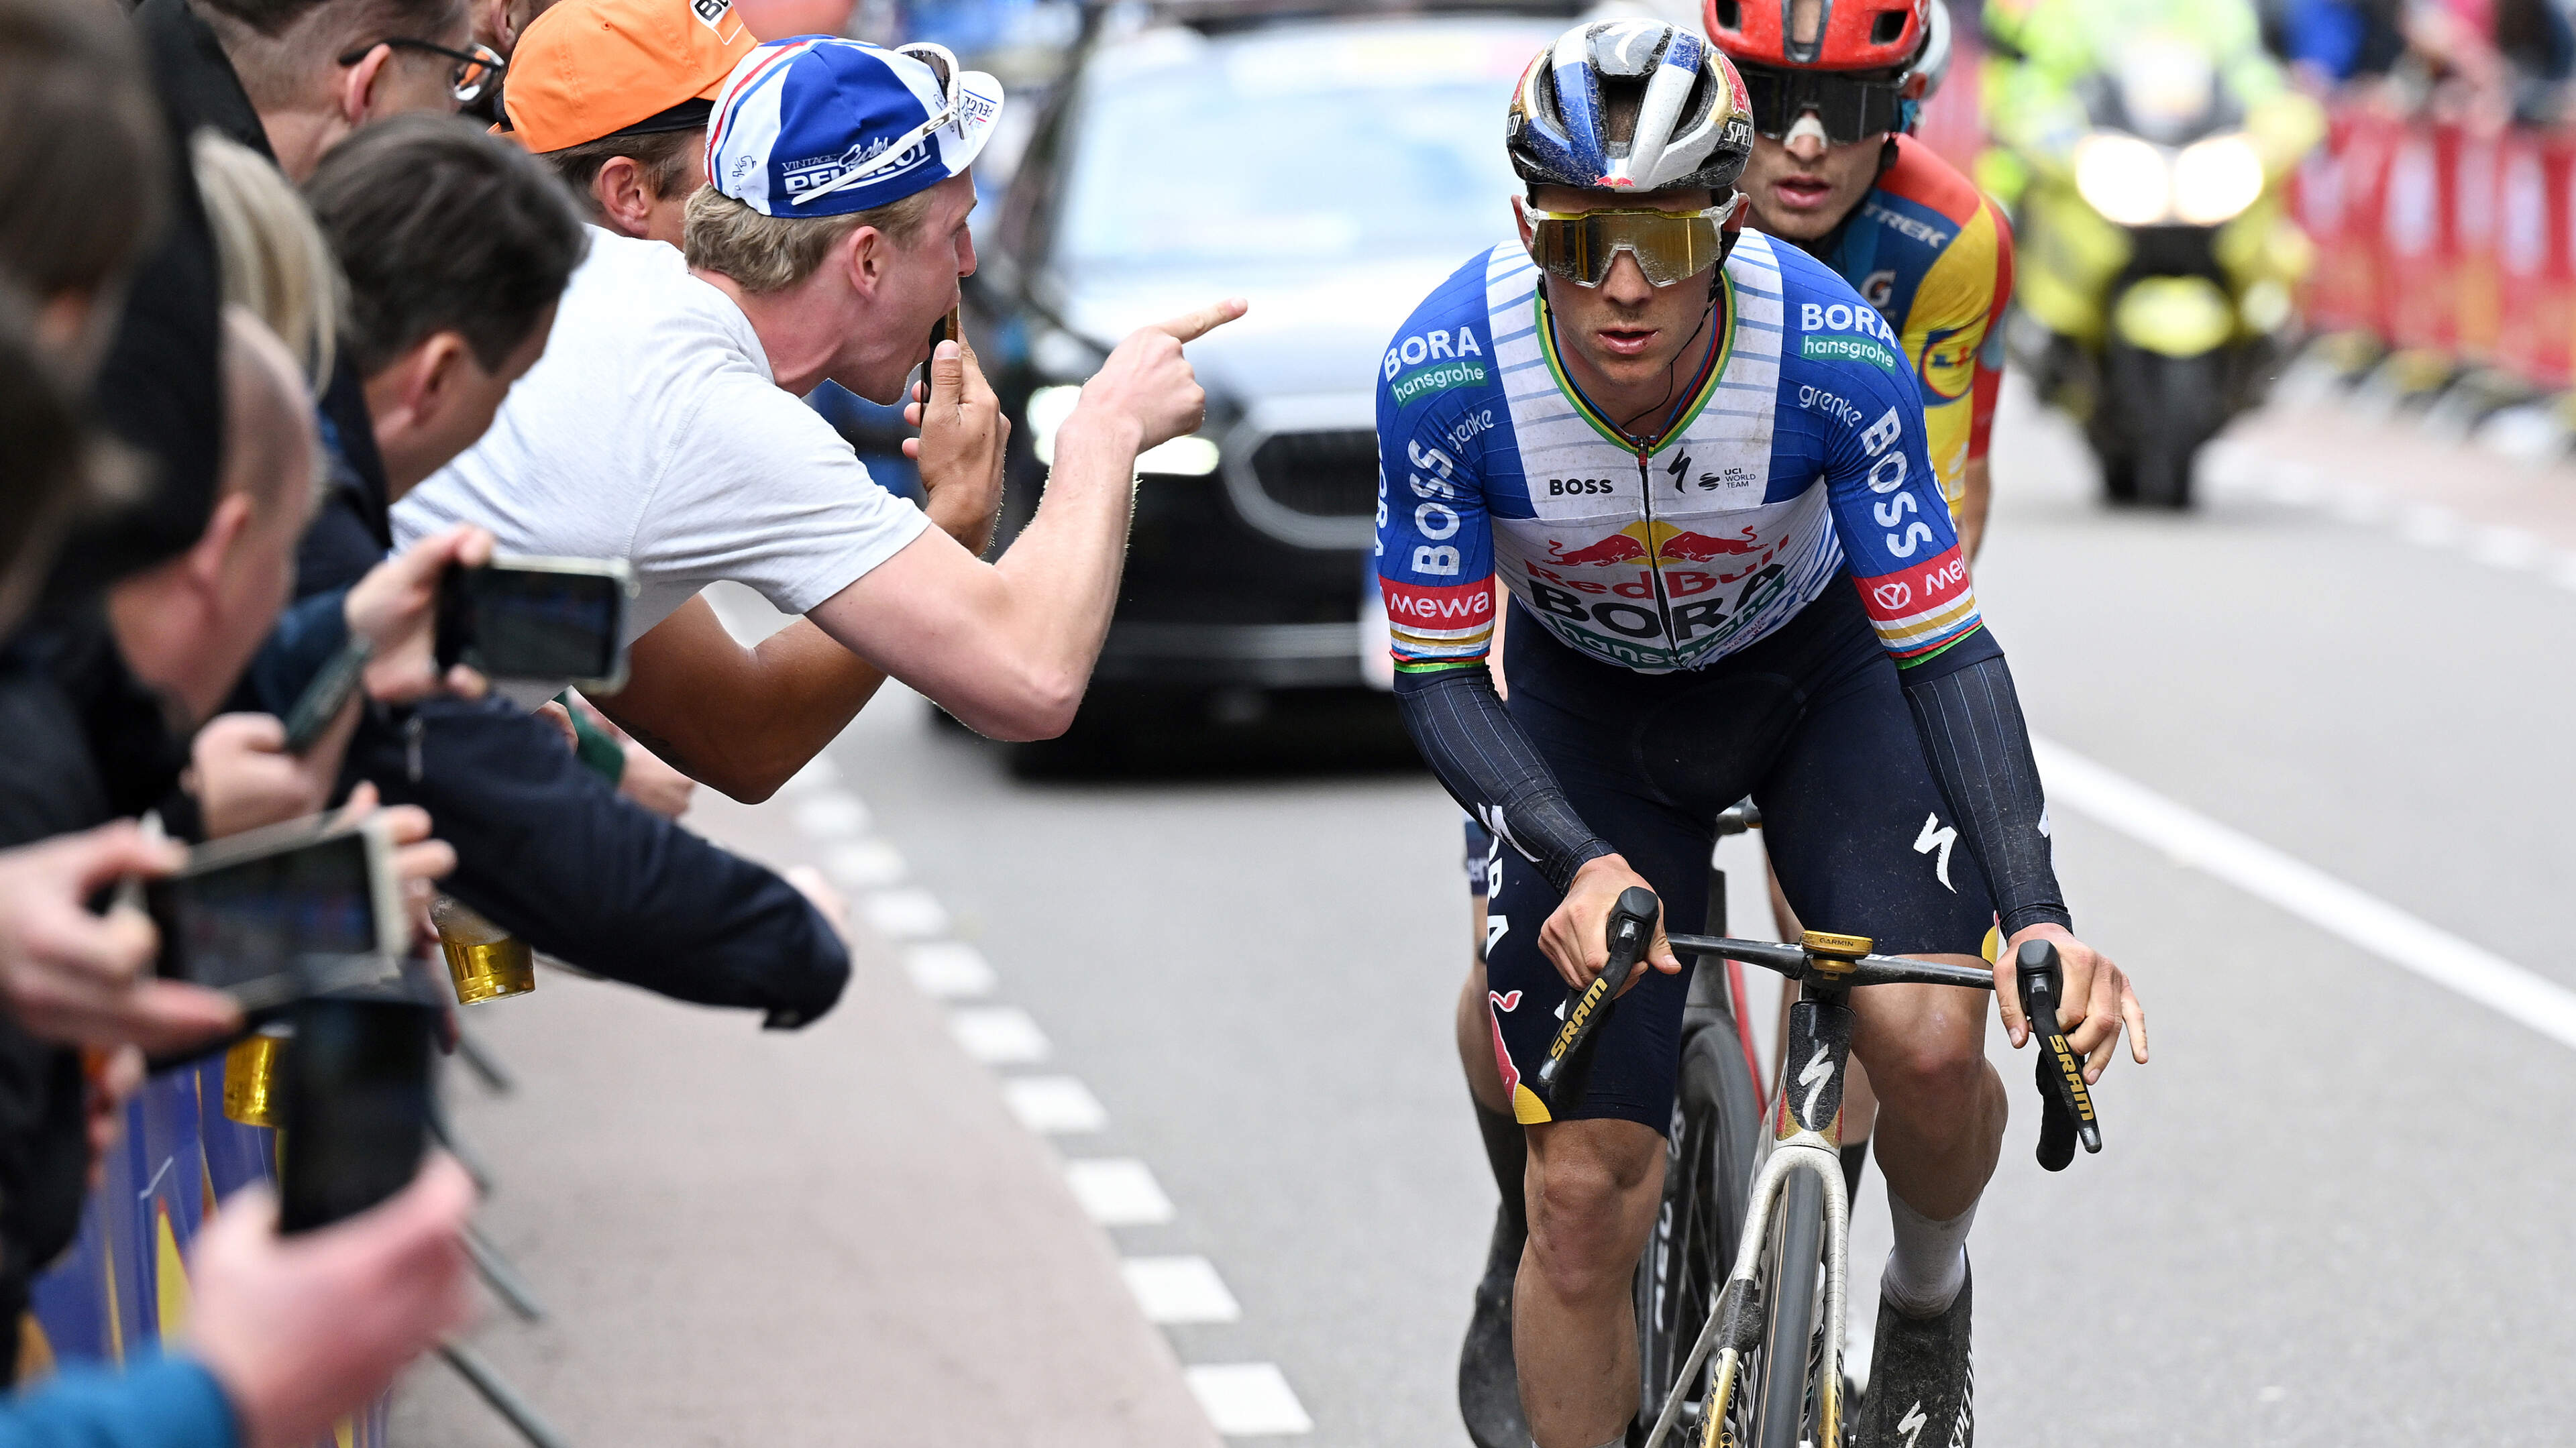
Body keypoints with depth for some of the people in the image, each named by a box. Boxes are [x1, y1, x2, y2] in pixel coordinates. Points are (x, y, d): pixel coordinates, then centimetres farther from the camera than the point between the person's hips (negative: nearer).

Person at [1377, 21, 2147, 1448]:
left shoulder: (1835, 352, -32)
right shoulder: (1444, 374, -31)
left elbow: (1944, 651, -26)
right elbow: (1436, 678, -22)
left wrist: (2039, 917, -38)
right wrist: (1582, 869, -39)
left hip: (1816, 677, 0)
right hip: (1588, 714, 0)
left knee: (1932, 1047, -22)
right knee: (1582, 1195, -10)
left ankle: (1926, 1311, 12)